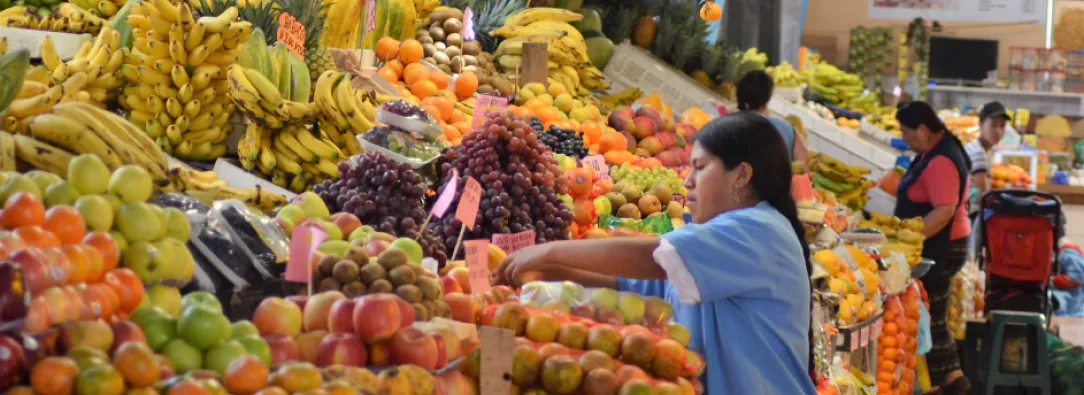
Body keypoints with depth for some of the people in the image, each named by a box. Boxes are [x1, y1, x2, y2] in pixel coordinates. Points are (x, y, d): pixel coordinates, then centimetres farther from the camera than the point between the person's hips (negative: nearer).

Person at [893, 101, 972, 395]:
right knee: (931, 315, 15)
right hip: (937, 246, 11)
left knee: (929, 317, -2)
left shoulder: (941, 161, -23)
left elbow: (944, 211, -29)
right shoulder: (935, 151, 11)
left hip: (940, 249, -11)